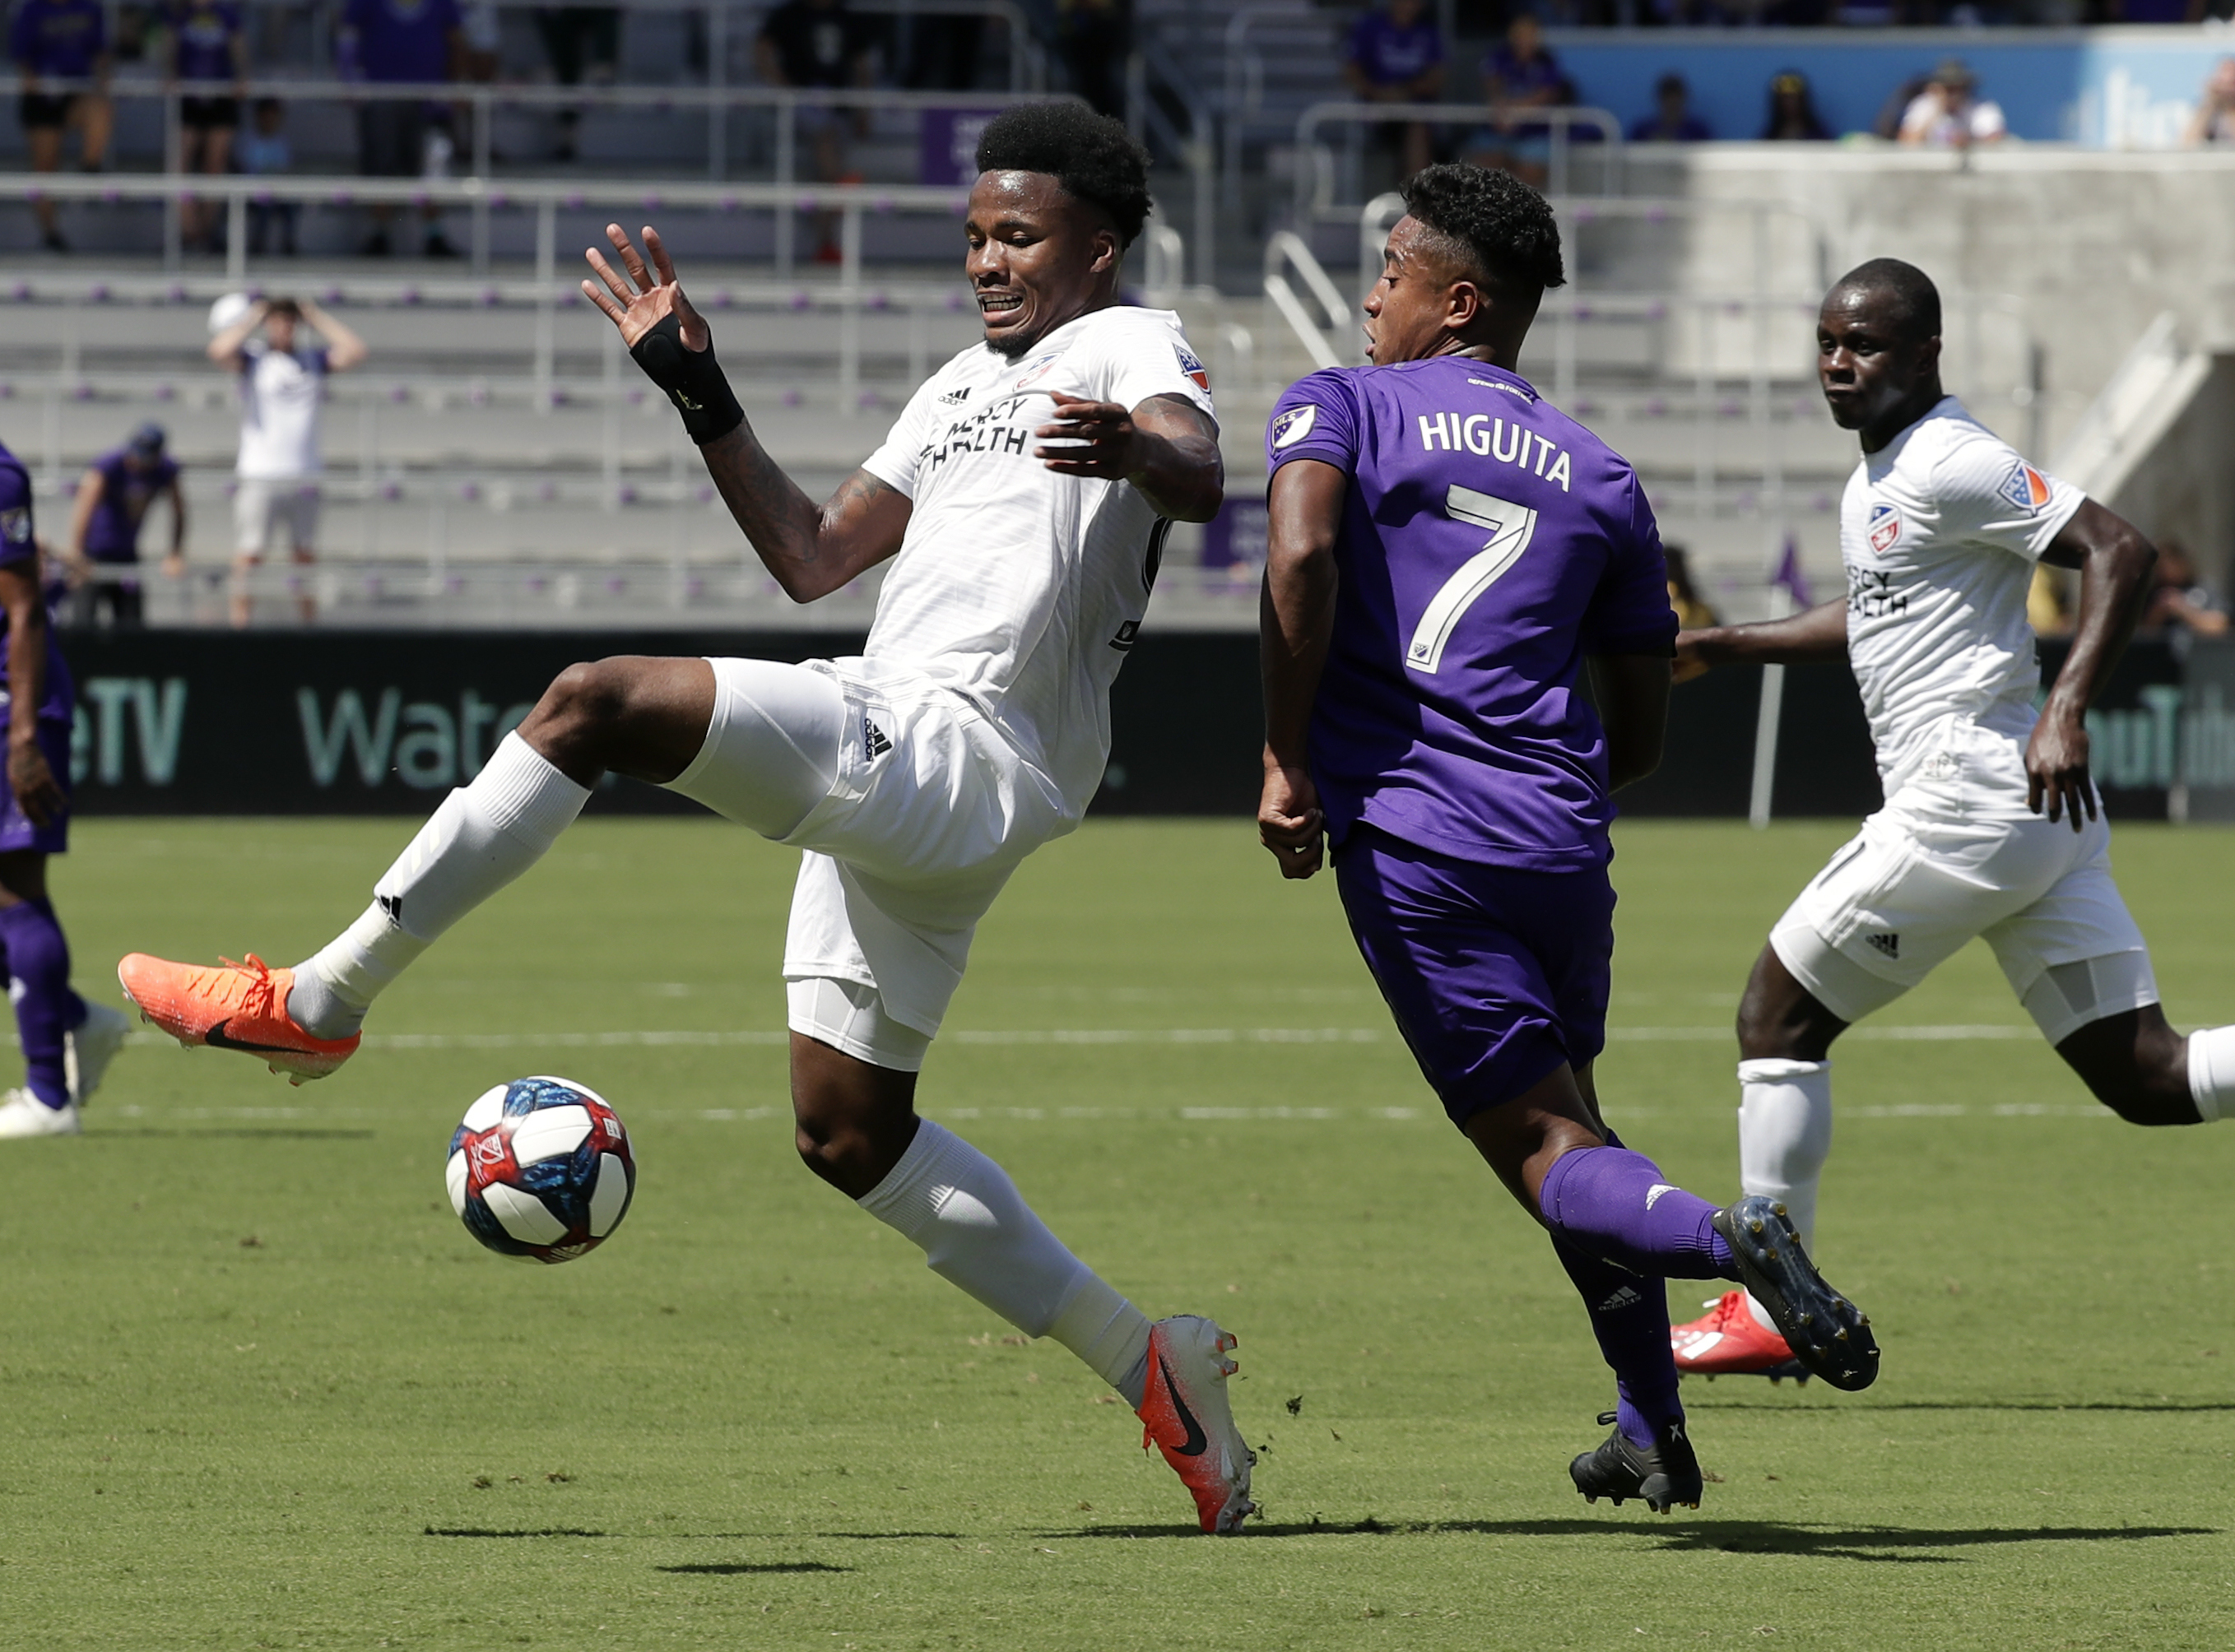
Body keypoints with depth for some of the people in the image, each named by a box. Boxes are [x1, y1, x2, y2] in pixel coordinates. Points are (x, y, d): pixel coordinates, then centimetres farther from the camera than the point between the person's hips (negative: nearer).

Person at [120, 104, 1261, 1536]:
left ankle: (320, 1000, -21)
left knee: (598, 703, -22)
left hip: (959, 756, -10)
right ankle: (1149, 1366, 16)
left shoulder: (1129, 345, 1)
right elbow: (813, 558, 28)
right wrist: (700, 392, 20)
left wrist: (1134, 448, -45)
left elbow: (1204, 478, -21)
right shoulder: (963, 388, 28)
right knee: (849, 1130, 11)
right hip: (887, 763, 10)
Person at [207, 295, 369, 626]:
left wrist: (317, 316, 4)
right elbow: (220, 351, -17)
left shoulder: (314, 358, 12)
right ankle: (241, 619, -4)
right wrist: (253, 319, -4)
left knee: (306, 555, 7)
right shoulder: (252, 357, 2)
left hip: (304, 476, 4)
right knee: (249, 553, -7)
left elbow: (354, 352, 1)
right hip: (259, 475, -4)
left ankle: (308, 621, 13)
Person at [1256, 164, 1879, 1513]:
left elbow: (1303, 555, -16)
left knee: (1547, 1152, -4)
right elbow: (1642, 730, 17)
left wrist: (1287, 760, -10)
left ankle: (1721, 1237, -34)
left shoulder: (1338, 407, 6)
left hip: (1410, 843, -4)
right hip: (1563, 836, 4)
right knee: (1570, 1111, 23)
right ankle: (1653, 1437, 20)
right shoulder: (1599, 475, 17)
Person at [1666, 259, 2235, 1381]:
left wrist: (2066, 713, -27)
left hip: (1970, 793, -10)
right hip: (2041, 823, 10)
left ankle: (1770, 1308, 9)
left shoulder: (1953, 465, -11)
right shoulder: (1876, 476, 19)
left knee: (1779, 1015, 3)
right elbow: (1875, 619, 36)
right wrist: (1730, 648, 28)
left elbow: (2119, 551, -18)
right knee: (2143, 1080, 3)